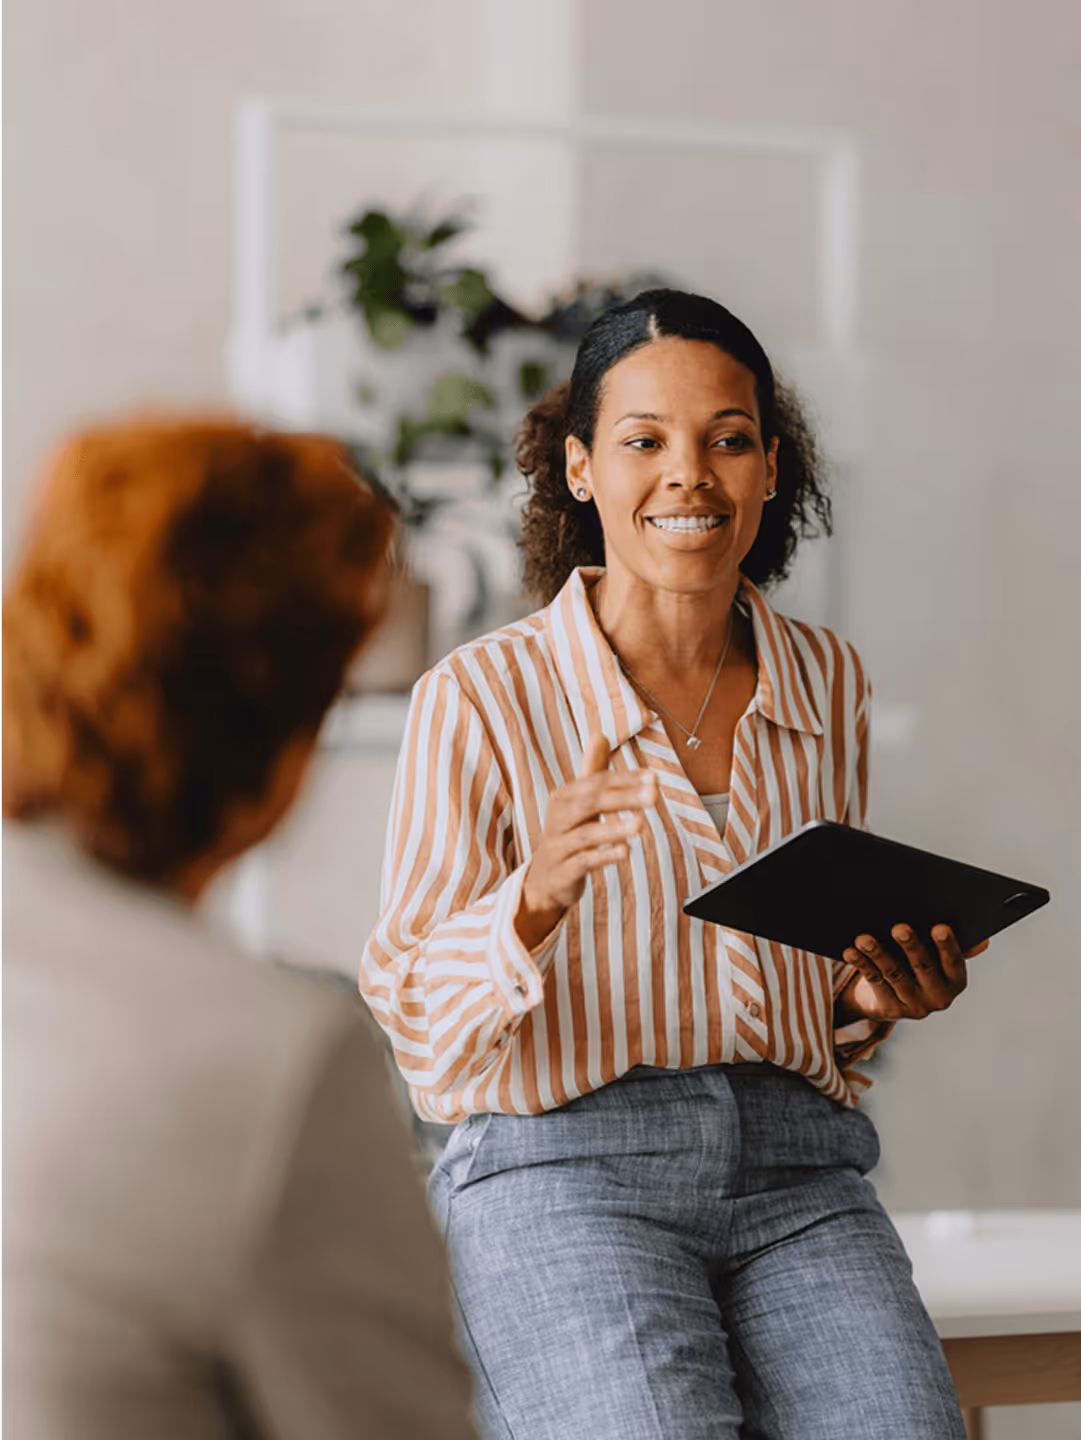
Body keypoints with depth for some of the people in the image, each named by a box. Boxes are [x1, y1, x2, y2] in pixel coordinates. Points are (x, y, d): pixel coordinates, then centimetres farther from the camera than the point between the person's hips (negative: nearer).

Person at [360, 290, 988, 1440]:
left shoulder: (828, 684, 14)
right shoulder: (483, 697, 0)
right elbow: (412, 1022, -3)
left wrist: (880, 996, 2)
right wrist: (535, 904, -21)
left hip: (797, 1174, 4)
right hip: (561, 1166, -3)